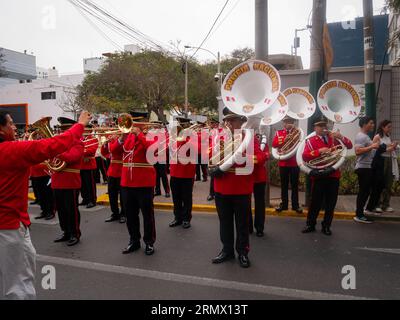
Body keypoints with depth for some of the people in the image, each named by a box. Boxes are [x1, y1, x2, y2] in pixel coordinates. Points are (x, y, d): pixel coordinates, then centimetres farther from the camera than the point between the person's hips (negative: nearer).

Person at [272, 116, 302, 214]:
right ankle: (284, 204, 17)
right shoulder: (279, 133, 7)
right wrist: (284, 140, -21)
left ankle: (295, 205, 13)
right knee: (284, 185, 8)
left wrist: (295, 130, -12)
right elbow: (274, 144, -8)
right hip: (283, 163, 0)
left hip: (295, 162, 0)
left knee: (295, 185, 5)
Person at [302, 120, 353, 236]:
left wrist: (341, 137, -9)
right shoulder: (311, 141, 0)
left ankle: (326, 226, 19)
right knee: (316, 201, 2)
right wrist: (319, 151, -24)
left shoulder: (333, 138, 13)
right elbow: (305, 156, -13)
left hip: (334, 175, 4)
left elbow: (349, 146, 9)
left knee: (331, 203, 8)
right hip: (319, 176, -4)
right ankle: (311, 224, 16)